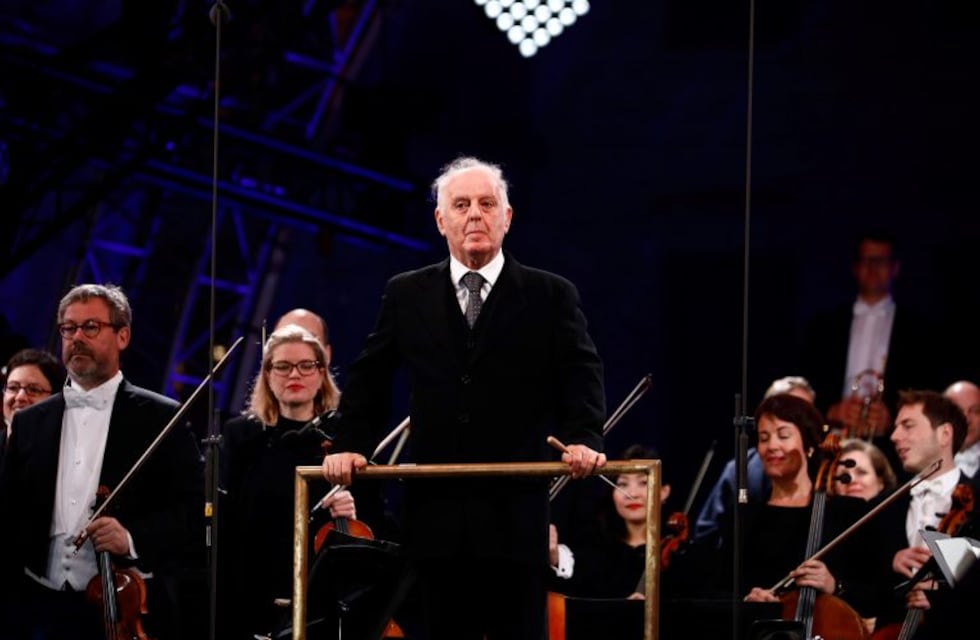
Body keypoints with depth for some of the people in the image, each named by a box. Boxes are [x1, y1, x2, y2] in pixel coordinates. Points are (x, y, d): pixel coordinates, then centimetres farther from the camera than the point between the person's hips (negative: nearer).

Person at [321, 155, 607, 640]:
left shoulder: (550, 296, 4)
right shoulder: (406, 295, 10)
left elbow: (581, 376, -3)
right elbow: (370, 378, 12)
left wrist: (583, 438, -20)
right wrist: (350, 444, -1)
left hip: (516, 513, -2)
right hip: (436, 511, 2)